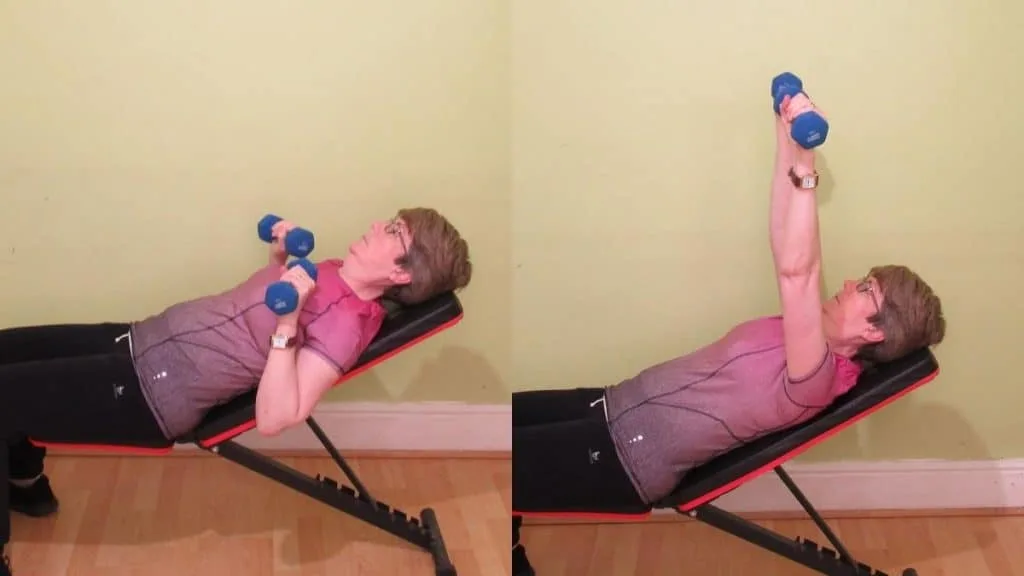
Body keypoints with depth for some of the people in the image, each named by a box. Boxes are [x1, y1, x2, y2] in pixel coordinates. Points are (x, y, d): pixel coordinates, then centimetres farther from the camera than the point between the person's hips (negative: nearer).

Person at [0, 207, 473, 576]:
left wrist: (288, 323, -33)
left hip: (155, 386, -9)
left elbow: (273, 418, -28)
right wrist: (280, 252, 9)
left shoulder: (346, 323, -20)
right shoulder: (334, 273, 6)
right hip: (146, 339, 9)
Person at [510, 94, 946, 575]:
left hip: (627, 453, -10)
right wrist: (784, 136, 2)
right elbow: (784, 244, 8)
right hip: (623, 405, 10)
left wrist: (804, 165, -36)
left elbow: (796, 270, -34)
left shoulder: (817, 375, -20)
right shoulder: (811, 336, 8)